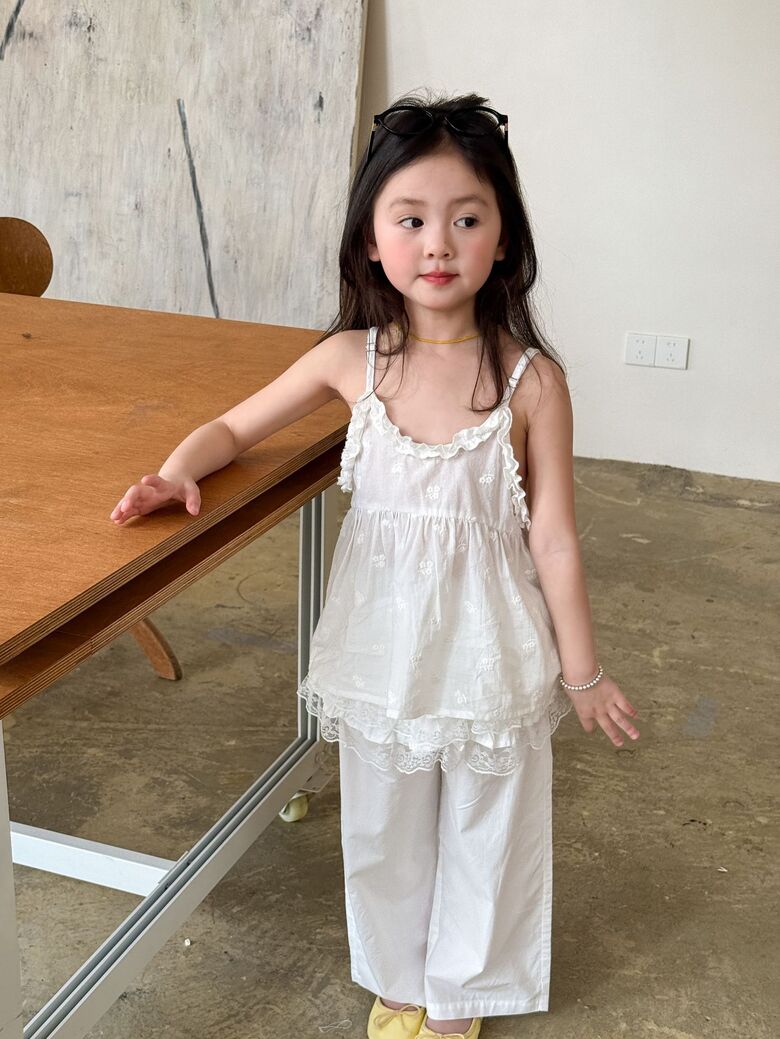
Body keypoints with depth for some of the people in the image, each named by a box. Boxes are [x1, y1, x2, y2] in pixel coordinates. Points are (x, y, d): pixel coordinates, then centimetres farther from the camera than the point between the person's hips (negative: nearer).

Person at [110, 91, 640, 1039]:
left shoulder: (530, 378, -15)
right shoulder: (351, 358, -9)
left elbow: (553, 539, -9)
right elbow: (236, 426, 4)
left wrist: (580, 671, -2)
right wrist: (177, 471, -16)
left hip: (488, 644, -2)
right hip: (380, 640, 2)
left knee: (483, 834, 18)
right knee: (384, 831, 20)